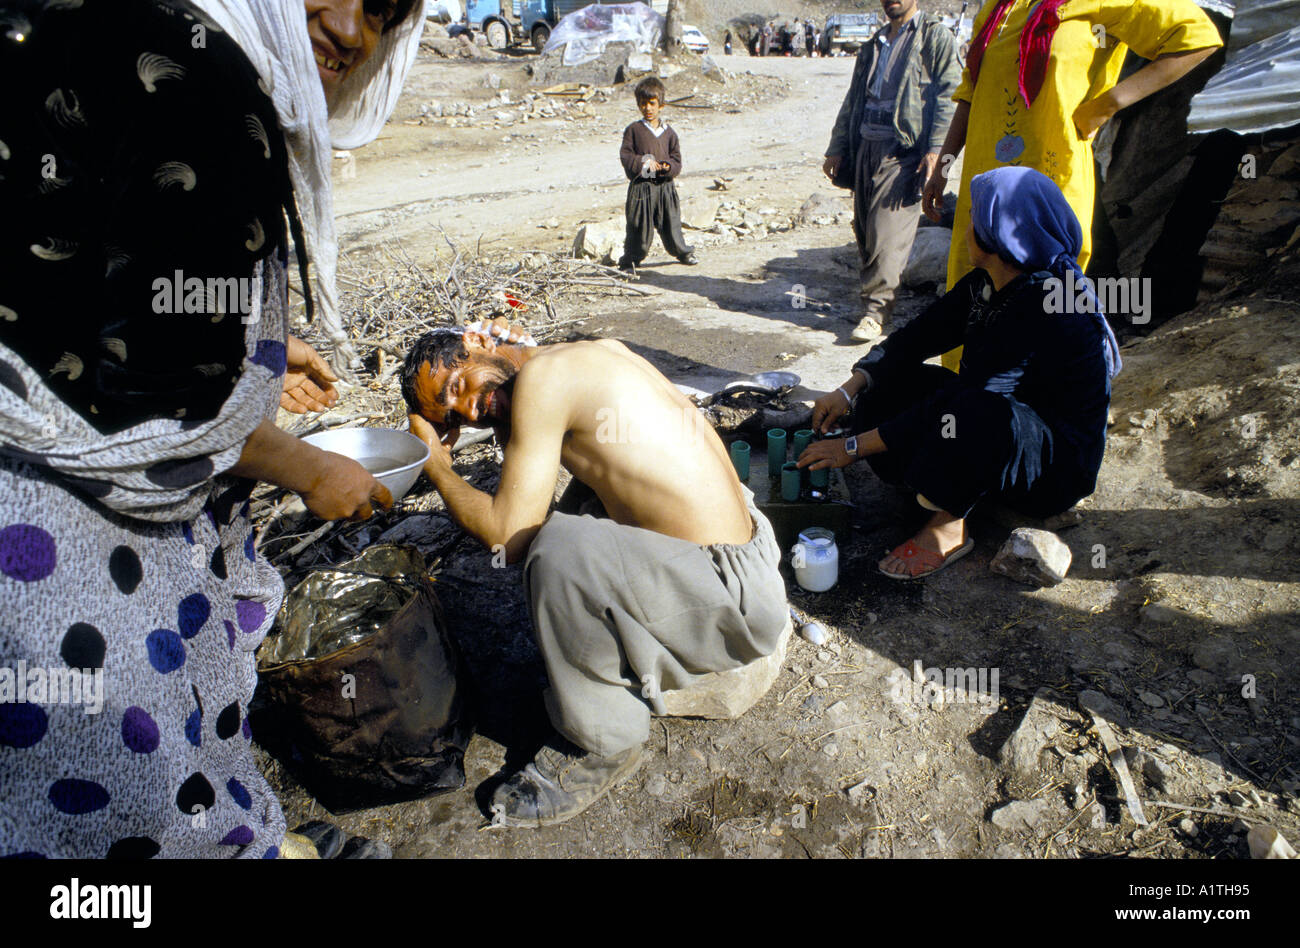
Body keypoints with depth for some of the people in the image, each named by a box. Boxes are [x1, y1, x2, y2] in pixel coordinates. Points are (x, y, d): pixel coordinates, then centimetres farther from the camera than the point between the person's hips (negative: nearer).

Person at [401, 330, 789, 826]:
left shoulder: (542, 375, -14)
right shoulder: (597, 351, 10)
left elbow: (508, 538, -15)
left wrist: (435, 464, 2)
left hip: (741, 594, -10)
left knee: (560, 548, -26)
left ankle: (605, 743, -1)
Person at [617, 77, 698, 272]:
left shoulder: (669, 133, 8)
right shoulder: (633, 130, 1)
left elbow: (676, 160, 7)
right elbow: (625, 155, -3)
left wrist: (667, 167, -15)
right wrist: (643, 161, -18)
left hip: (665, 186, 3)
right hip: (641, 186, -2)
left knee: (671, 223, 12)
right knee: (639, 226, -1)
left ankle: (682, 252, 31)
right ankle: (629, 260, 11)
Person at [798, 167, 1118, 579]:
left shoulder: (1044, 306, -29)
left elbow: (958, 406, -31)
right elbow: (919, 335, 2)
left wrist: (855, 446, -27)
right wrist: (848, 391, -12)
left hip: (1059, 465, -8)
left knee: (978, 414, -41)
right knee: (886, 383, -3)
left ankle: (948, 526, -18)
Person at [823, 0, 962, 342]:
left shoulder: (936, 36, 4)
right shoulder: (873, 44, 24)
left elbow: (949, 95, -6)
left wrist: (936, 150, -17)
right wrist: (836, 148, 17)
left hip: (904, 150, -6)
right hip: (866, 147, 7)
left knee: (887, 229, -14)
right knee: (864, 228, 4)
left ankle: (876, 309, -11)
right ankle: (873, 299, 16)